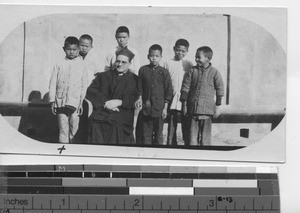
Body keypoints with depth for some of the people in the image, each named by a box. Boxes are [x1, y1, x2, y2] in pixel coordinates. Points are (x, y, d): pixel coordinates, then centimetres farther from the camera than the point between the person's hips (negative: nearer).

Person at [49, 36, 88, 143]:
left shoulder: (81, 65, 7)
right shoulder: (59, 64, 7)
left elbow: (84, 84, 8)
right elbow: (53, 83, 8)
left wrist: (81, 102, 3)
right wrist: (52, 101, 4)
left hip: (75, 101, 0)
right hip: (61, 101, 0)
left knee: (73, 128, -3)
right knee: (63, 130, -1)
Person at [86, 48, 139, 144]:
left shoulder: (135, 80, 17)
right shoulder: (103, 76, 22)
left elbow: (136, 100, 3)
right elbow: (91, 91, 9)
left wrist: (119, 102, -10)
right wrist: (105, 103, -7)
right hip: (101, 114, 1)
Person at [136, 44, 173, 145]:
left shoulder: (164, 72, 0)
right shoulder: (143, 70, 5)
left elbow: (168, 91, 2)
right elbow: (140, 87, 12)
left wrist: (165, 107, -2)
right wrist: (140, 98, -5)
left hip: (159, 109, -2)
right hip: (146, 107, 2)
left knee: (158, 134, 3)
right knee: (146, 134, 4)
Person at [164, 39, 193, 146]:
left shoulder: (189, 64, 4)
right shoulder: (168, 63, 4)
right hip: (172, 100, 0)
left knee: (186, 124, 2)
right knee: (172, 124, 4)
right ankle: (171, 143, 9)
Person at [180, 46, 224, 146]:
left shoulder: (214, 72, 1)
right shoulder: (192, 71, 5)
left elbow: (220, 90, 6)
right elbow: (185, 88, 7)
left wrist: (217, 107, 5)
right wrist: (184, 104, 4)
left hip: (207, 109, -2)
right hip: (192, 109, 2)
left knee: (205, 136, 1)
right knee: (193, 134, 2)